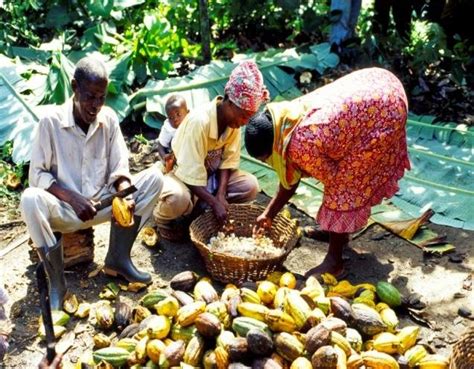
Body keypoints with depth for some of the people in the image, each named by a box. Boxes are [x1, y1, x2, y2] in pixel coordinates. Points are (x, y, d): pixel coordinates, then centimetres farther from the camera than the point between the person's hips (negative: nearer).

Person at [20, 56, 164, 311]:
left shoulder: (109, 118, -2)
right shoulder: (52, 121, -11)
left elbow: (119, 168, -2)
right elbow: (37, 174, -11)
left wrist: (125, 194, -24)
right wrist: (72, 198, -25)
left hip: (103, 204, 4)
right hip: (64, 210, -3)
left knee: (153, 177, -15)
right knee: (30, 200, -35)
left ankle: (118, 258, -10)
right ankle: (56, 280, -19)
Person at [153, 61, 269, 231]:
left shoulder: (234, 120, -11)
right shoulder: (200, 121, -31)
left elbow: (229, 160, -6)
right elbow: (191, 173, -30)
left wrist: (221, 194, -19)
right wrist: (214, 202, -29)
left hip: (211, 175, 6)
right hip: (185, 174, -6)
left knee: (251, 186, -15)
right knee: (178, 199, -39)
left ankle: (199, 207, -4)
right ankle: (164, 219, -3)